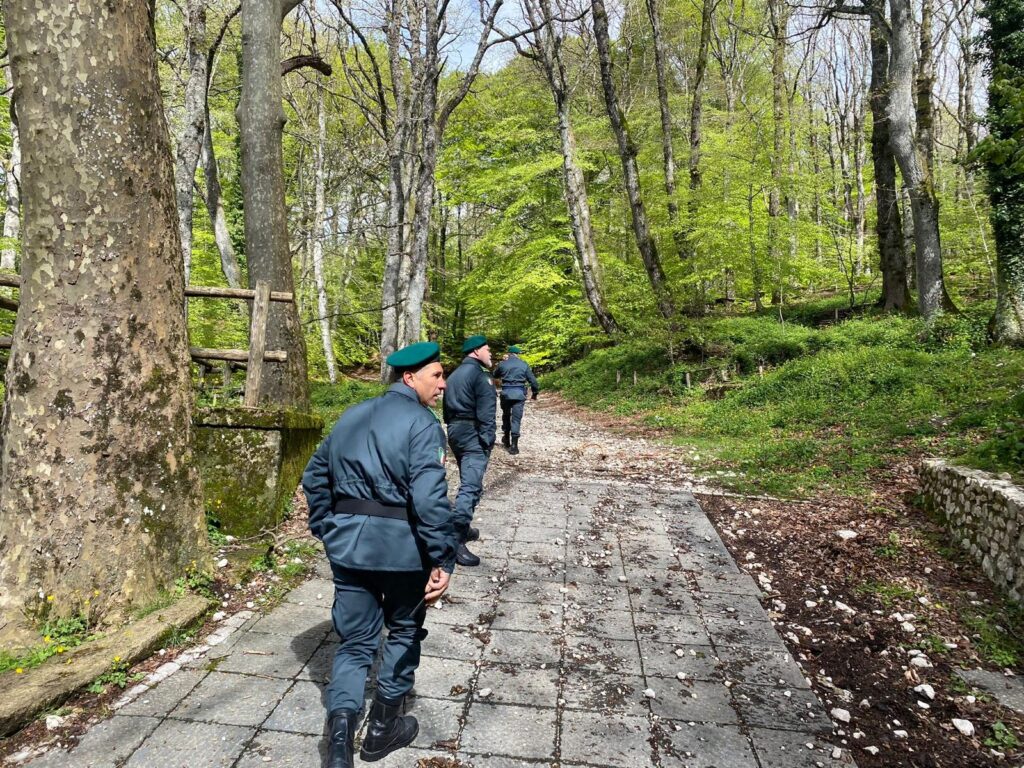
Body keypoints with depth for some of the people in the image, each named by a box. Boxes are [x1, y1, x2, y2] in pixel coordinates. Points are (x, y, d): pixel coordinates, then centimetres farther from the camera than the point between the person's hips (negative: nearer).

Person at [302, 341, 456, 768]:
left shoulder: (351, 416, 11)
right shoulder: (421, 423, -12)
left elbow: (315, 477, 15)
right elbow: (429, 497, -22)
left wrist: (327, 533, 20)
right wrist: (443, 559, -18)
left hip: (347, 543, 5)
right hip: (401, 545, -5)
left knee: (355, 643, 15)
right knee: (404, 632, 18)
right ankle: (383, 728, 31)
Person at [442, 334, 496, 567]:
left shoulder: (454, 375, 18)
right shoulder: (479, 375, -10)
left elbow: (447, 409, 20)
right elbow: (485, 412, -17)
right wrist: (488, 439, -15)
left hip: (455, 432, 10)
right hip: (473, 435, -10)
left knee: (467, 483, 20)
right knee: (471, 487, -13)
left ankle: (464, 529, 28)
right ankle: (456, 541, -19)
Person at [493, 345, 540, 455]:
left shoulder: (502, 364, 4)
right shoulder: (524, 364, 4)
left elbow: (495, 375, 23)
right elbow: (533, 380, 4)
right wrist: (535, 393, 17)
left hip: (506, 393, 1)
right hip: (519, 393, -1)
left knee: (506, 416, 22)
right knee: (516, 419, -1)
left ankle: (506, 439, 31)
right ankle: (514, 445, -7)